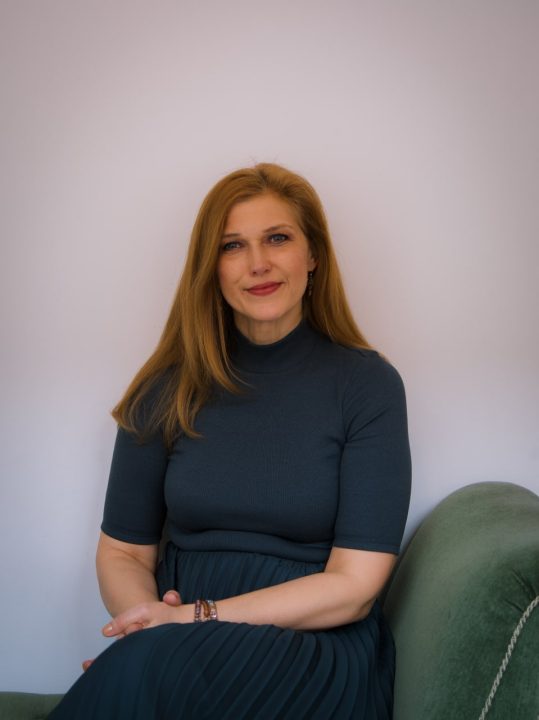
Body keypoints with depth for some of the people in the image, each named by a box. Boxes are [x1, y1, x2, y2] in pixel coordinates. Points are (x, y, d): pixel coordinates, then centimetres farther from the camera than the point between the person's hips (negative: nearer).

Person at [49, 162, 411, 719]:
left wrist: (199, 618, -16)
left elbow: (354, 584, -6)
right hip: (175, 653, 3)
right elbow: (123, 551, 8)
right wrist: (147, 618, -16)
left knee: (144, 668, -31)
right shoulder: (169, 387, 7)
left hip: (317, 651, -2)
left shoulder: (368, 385, -2)